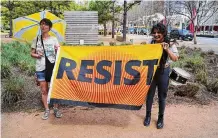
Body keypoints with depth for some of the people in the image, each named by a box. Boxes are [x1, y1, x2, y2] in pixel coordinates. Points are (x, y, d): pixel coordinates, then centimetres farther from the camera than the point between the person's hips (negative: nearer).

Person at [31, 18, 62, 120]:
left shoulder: (54, 39, 2)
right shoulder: (36, 40, 5)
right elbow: (32, 53, 9)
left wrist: (58, 50, -21)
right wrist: (36, 55, -12)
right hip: (40, 68, 1)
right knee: (44, 90, 6)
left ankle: (56, 109, 17)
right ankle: (46, 110, 19)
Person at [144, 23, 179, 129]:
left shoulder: (170, 44, -7)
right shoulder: (151, 43, 1)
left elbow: (175, 59, -17)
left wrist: (167, 50, -28)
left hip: (163, 71, -2)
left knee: (162, 96, 9)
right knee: (149, 94, 11)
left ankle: (161, 117, 27)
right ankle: (148, 115, 30)